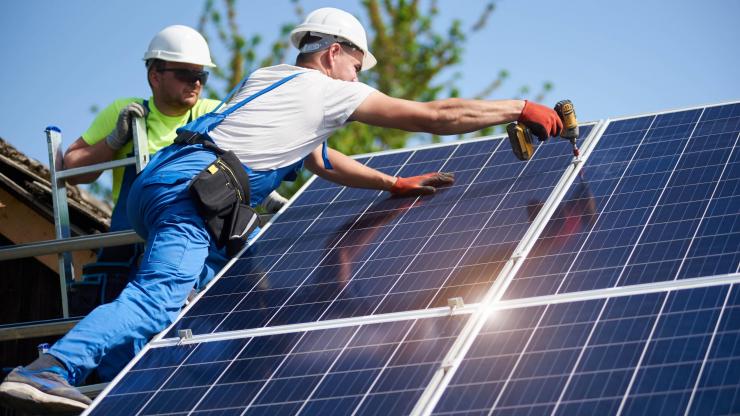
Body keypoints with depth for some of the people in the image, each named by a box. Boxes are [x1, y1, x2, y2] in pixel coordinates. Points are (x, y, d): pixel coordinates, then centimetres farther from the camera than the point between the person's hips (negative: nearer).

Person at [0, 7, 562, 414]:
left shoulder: (268, 81, 31)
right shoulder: (328, 90, 8)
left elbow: (321, 162, 43)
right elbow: (438, 116, 9)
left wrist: (396, 183, 42)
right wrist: (522, 108, 18)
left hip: (155, 184, 10)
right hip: (192, 190, -9)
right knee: (158, 299, -23)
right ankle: (53, 368, -40)